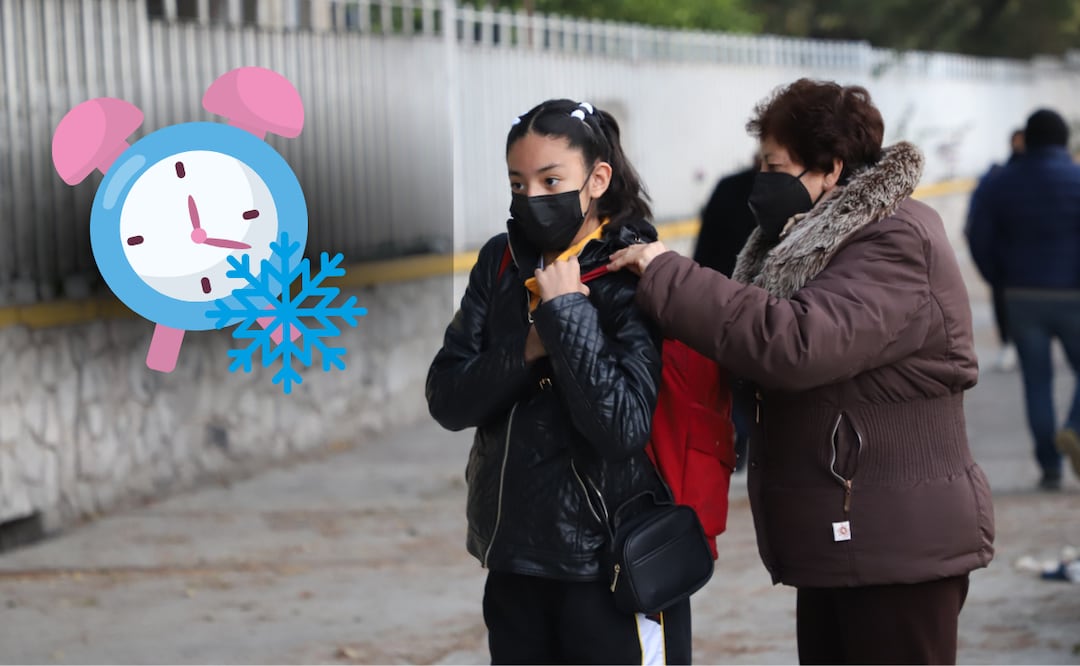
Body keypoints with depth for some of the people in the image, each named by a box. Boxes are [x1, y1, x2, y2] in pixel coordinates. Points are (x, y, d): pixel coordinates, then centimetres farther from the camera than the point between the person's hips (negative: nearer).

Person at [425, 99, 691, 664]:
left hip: (614, 571, -5)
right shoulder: (500, 263, 4)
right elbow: (446, 401, 0)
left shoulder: (635, 278, -11)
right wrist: (526, 352, -15)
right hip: (514, 559, 5)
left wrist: (567, 312, -19)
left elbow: (624, 426, -21)